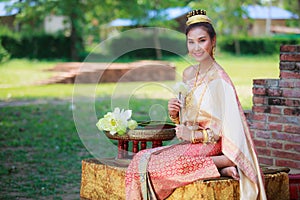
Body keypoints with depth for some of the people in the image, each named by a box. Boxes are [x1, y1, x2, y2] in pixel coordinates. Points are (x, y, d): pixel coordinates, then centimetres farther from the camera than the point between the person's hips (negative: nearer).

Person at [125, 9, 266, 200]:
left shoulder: (219, 77, -13)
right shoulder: (188, 74, 11)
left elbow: (227, 128, -14)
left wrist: (194, 135, -16)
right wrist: (174, 113, -2)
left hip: (210, 146, -8)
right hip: (190, 144, 8)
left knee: (153, 164, -21)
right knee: (140, 159, -7)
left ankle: (221, 164, -16)